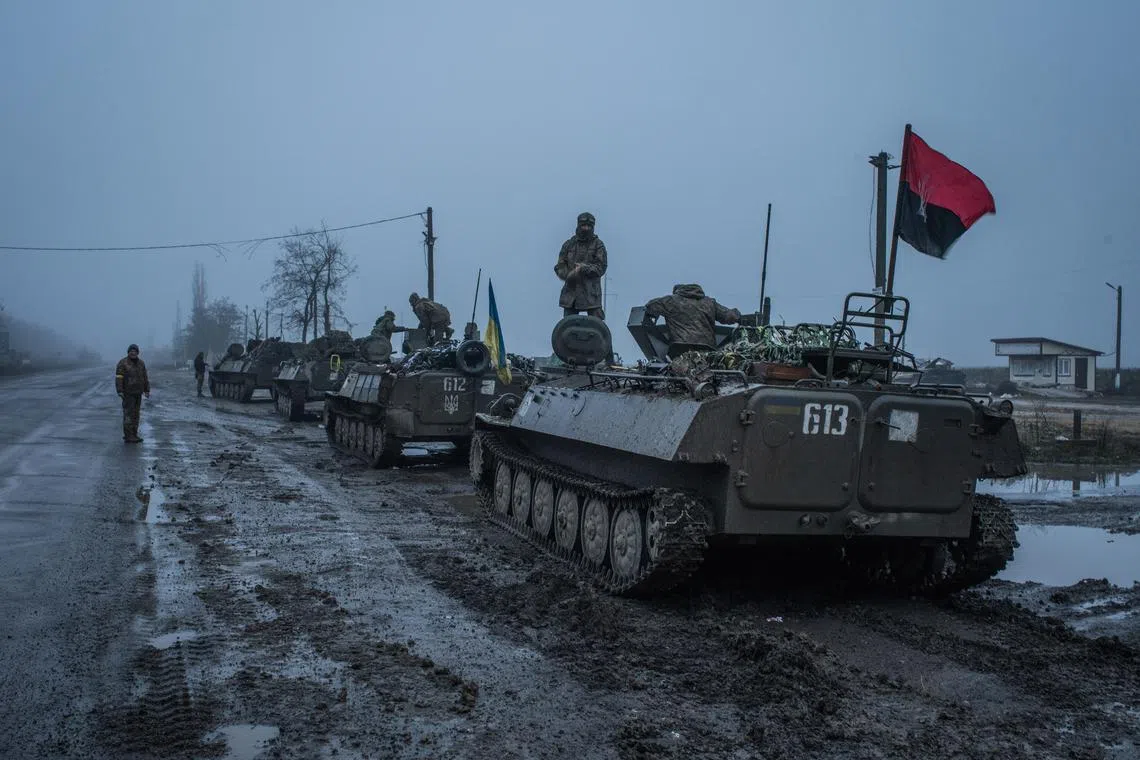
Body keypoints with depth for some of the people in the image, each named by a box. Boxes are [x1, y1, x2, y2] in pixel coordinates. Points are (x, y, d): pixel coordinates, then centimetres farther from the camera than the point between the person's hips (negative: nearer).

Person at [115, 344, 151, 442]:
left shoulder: (140, 363, 9)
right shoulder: (123, 363, -9)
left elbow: (145, 378, 12)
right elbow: (119, 378, -14)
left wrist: (147, 391, 8)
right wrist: (119, 391, -21)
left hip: (137, 393, 6)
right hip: (127, 393, -6)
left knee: (135, 414, 8)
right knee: (128, 414, -8)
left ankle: (133, 434, 13)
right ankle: (128, 436, -8)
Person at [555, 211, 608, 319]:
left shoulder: (598, 245, 4)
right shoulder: (569, 244, 12)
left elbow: (601, 267, -5)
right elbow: (559, 267, 8)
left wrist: (584, 268, -21)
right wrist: (568, 275, -14)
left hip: (591, 294, -3)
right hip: (570, 293, 3)